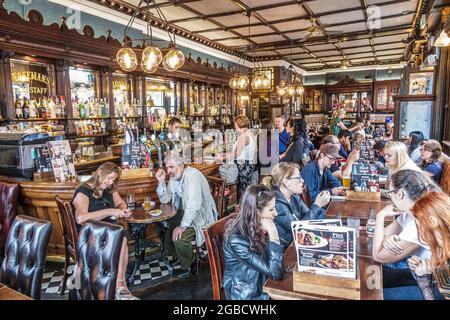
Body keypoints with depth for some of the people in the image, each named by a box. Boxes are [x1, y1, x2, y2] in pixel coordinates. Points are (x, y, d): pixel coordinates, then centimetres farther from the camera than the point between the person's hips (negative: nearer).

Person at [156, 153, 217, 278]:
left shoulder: (192, 175, -24)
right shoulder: (174, 177, 3)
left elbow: (194, 204, -31)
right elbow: (165, 200, 7)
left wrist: (183, 226, -31)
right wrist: (161, 182, -7)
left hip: (201, 215, -9)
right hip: (184, 212, 9)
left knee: (179, 238, -25)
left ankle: (188, 265, 5)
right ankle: (177, 257, 26)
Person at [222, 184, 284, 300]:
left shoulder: (256, 228, -5)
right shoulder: (237, 239, -26)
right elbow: (275, 272, -23)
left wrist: (271, 233, -14)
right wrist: (273, 234, -27)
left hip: (262, 283, 6)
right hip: (246, 294, -6)